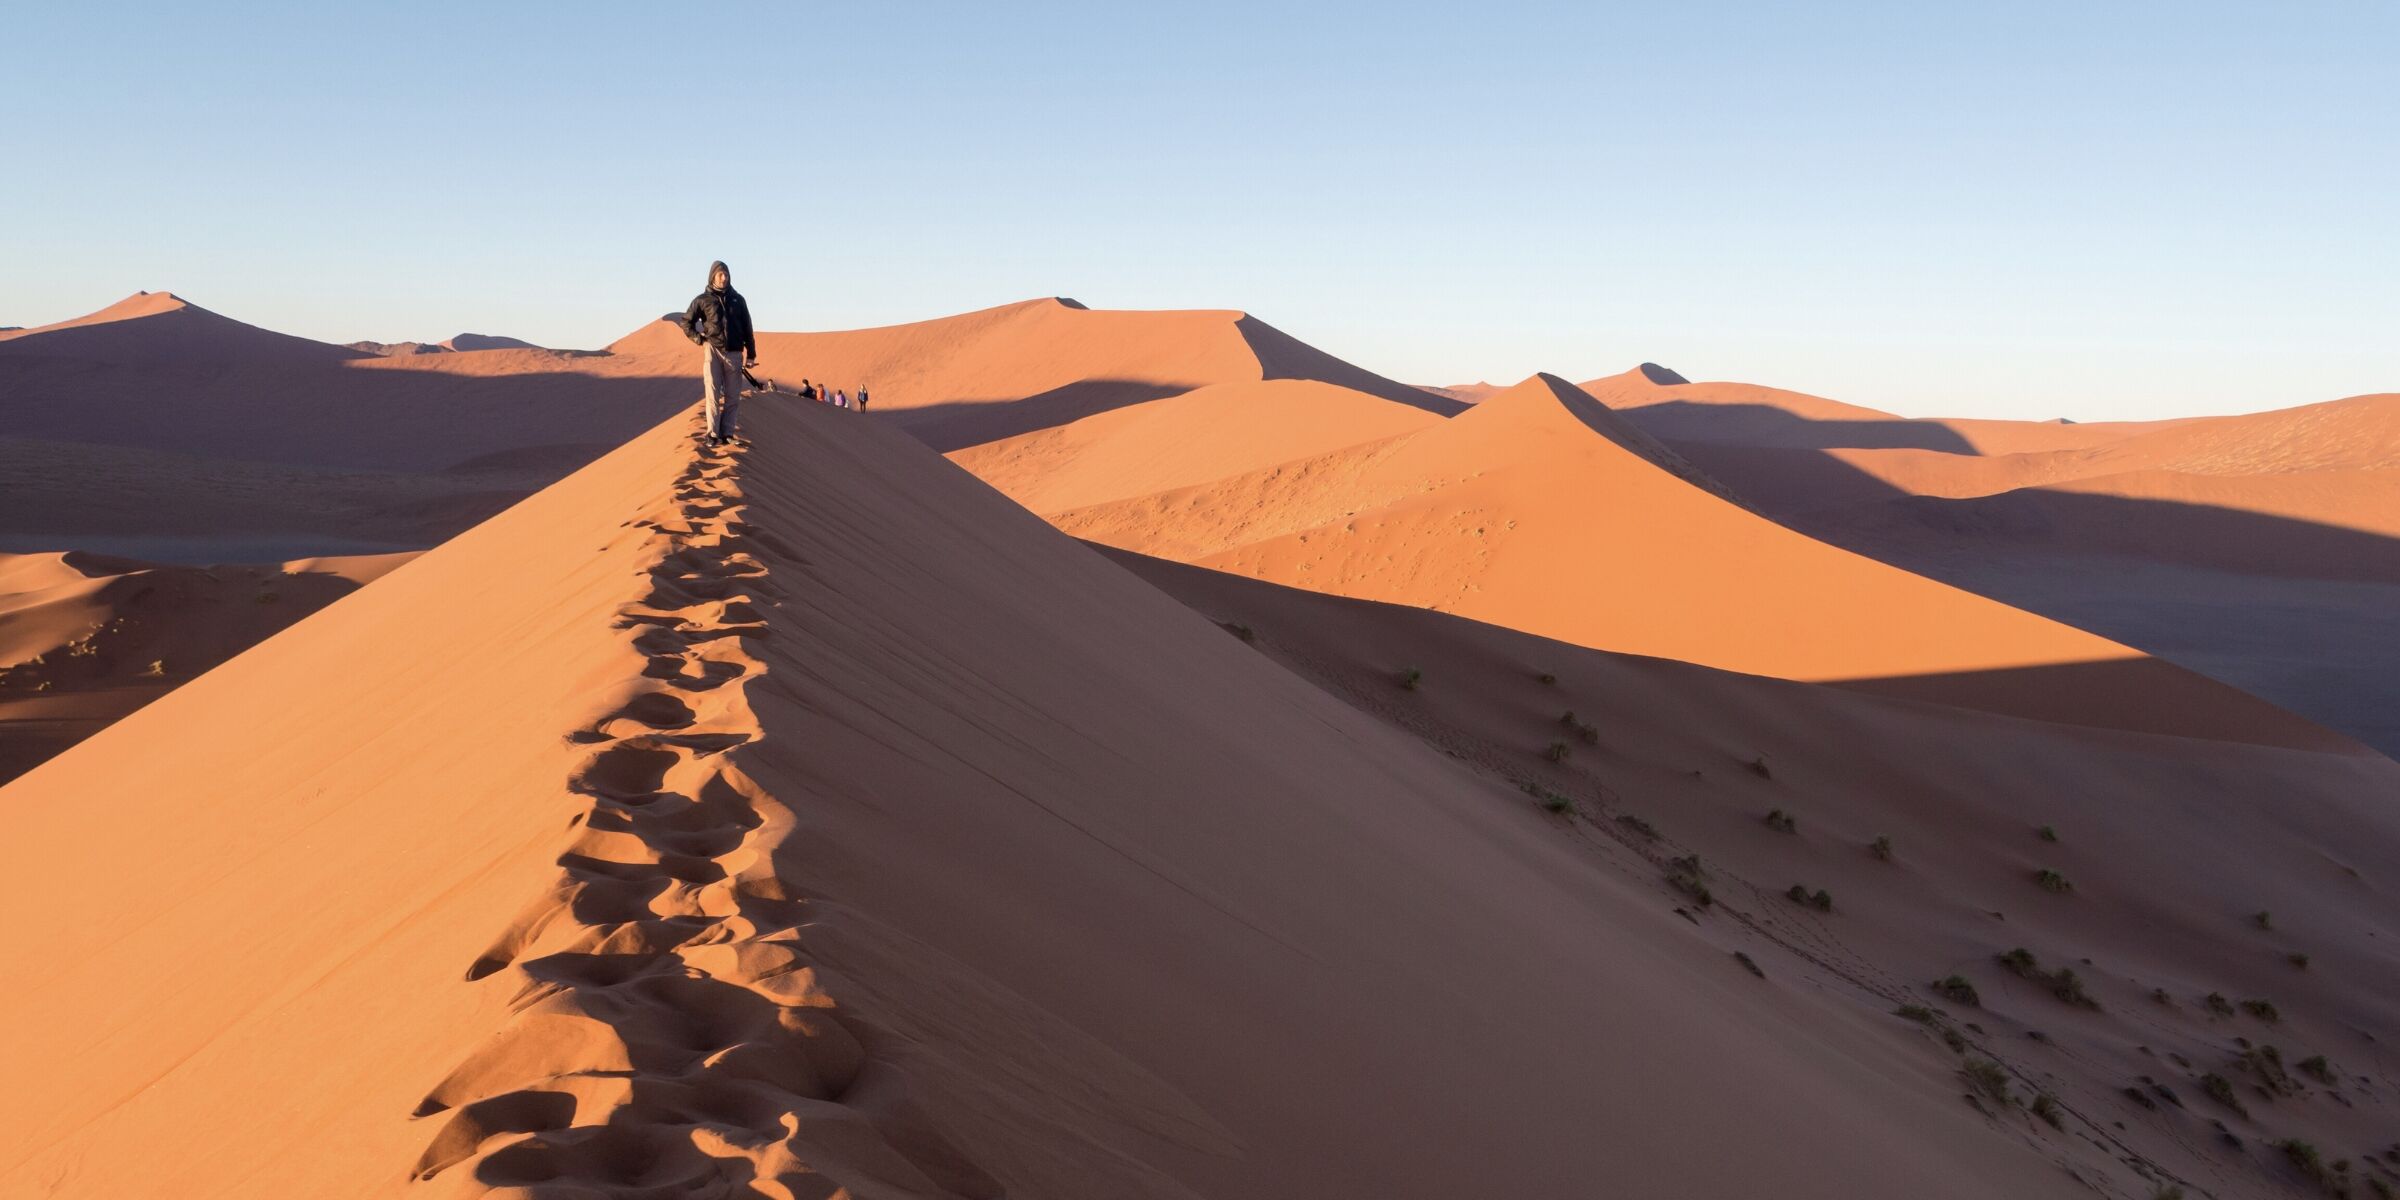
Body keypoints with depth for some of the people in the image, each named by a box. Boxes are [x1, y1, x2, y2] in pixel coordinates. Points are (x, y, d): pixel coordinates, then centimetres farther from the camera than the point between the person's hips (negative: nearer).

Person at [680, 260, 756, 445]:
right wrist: (698, 339, 1)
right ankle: (713, 434, -7)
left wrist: (751, 354, 8)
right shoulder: (703, 300, 3)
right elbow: (687, 321, 13)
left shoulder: (738, 299, 10)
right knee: (713, 394, -7)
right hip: (713, 351, -3)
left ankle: (726, 433, 9)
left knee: (732, 397, 2)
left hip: (734, 353, 3)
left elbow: (747, 328, 11)